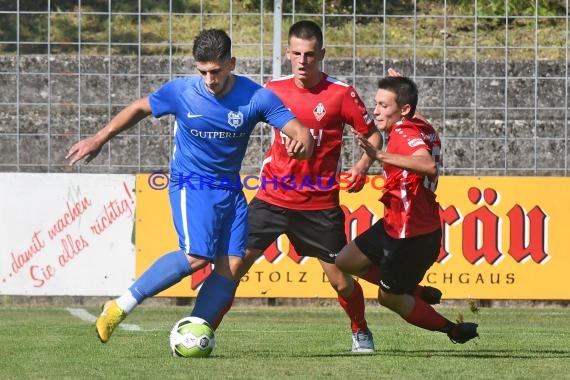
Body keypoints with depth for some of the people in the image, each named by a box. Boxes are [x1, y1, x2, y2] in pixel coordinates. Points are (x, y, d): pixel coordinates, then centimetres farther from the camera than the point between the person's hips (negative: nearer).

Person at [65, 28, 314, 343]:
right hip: (190, 184, -4)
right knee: (197, 256, -24)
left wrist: (302, 143, -39)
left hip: (230, 188, 4)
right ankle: (122, 306, -15)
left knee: (232, 265, -10)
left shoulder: (256, 98, -10)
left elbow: (300, 132, -14)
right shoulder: (181, 92, -10)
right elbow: (140, 108, 8)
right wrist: (99, 139, 8)